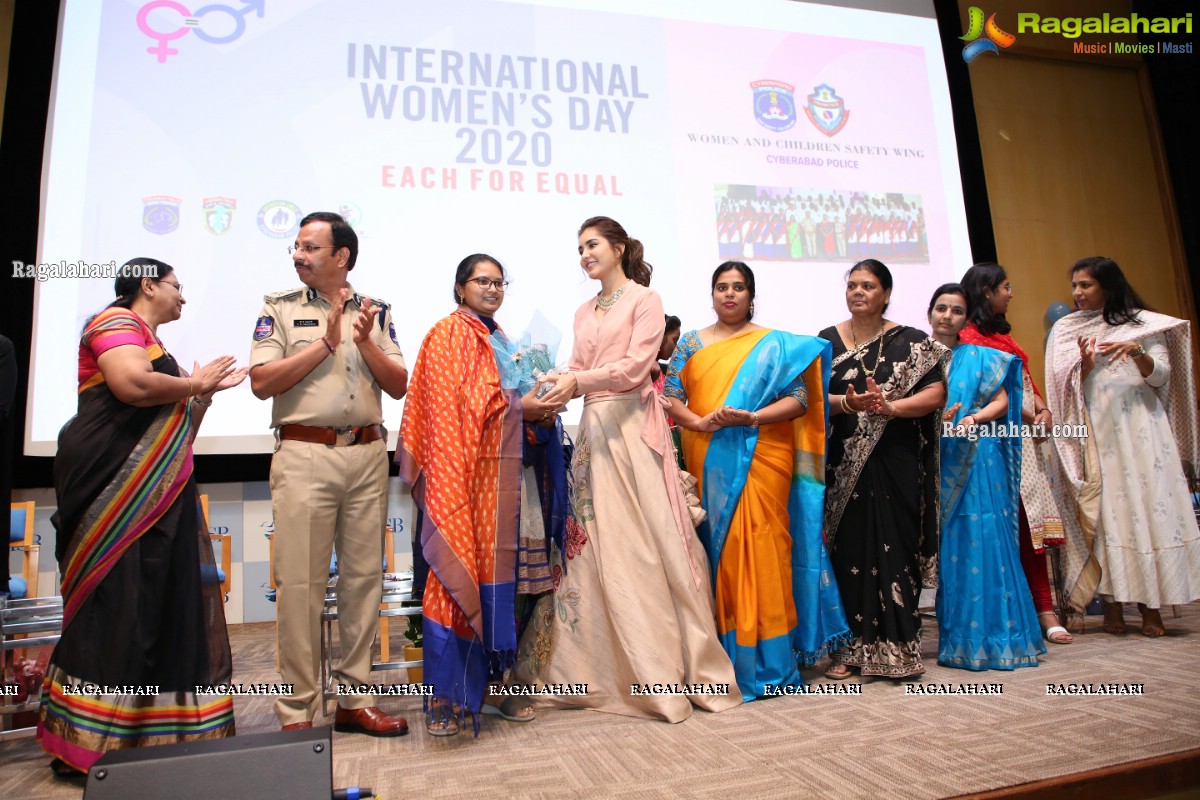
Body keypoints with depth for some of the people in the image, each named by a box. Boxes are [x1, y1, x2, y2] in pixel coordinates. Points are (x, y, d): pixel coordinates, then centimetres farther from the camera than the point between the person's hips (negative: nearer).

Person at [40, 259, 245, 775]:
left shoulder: (153, 343, 24)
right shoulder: (116, 322, -2)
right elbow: (133, 385, -22)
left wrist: (205, 393, 15)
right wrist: (194, 383, -7)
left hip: (155, 492, 9)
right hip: (116, 483, -9)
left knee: (159, 603, 7)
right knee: (116, 604, -9)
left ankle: (145, 730, 14)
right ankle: (86, 741, -1)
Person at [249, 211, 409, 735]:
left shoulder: (376, 310, 13)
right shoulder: (280, 308, 7)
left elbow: (399, 385, 6)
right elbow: (261, 382, -5)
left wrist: (365, 342, -8)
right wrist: (327, 342, -9)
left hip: (368, 454, 3)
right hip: (304, 454, -2)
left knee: (364, 577, 6)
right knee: (300, 583, -2)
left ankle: (354, 700, 19)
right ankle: (297, 711, 10)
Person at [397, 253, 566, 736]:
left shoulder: (501, 341, 24)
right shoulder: (449, 334, -1)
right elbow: (452, 407, -11)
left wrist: (541, 408, 5)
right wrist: (517, 406, -14)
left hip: (512, 474, 8)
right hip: (468, 472, -7)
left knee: (511, 580, 6)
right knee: (461, 574, -7)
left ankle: (492, 682, 18)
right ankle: (444, 696, 2)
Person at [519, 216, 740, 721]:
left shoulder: (644, 300, 1)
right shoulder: (584, 313, 20)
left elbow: (635, 367, -10)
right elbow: (578, 371, 16)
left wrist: (579, 382, -20)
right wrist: (554, 385, -4)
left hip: (633, 426, -6)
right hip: (594, 428, 6)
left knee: (646, 538, -5)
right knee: (596, 538, 4)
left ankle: (668, 665, 7)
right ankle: (609, 666, 14)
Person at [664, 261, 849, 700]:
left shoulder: (774, 344, 9)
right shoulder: (692, 343, 14)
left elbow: (800, 398, -1)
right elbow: (671, 395, 5)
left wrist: (751, 418, -15)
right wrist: (699, 422, -14)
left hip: (761, 460, -1)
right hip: (709, 462, 2)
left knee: (759, 549, -6)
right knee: (719, 548, 2)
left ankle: (766, 663, 5)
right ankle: (724, 659, 14)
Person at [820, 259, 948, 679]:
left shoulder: (911, 341, 6)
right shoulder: (827, 340, 10)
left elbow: (936, 393, -3)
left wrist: (890, 407, -18)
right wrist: (848, 403, -17)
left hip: (895, 463, -1)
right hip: (843, 464, 1)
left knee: (895, 549, 1)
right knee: (848, 550, 2)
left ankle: (898, 647, 13)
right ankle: (848, 648, 11)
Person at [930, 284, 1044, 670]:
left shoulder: (981, 357, 11)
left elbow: (1002, 401, 3)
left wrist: (974, 419, -15)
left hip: (974, 462, -1)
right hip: (931, 463, 1)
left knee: (979, 541, -5)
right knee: (942, 545, 0)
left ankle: (986, 637, 4)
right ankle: (955, 638, 9)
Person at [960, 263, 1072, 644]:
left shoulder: (1003, 334, 21)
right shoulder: (968, 336, -7)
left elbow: (1026, 379, 18)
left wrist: (1043, 409, 1)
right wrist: (1029, 419, -9)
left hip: (1026, 439, 8)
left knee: (1032, 522, 4)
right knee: (1020, 524, -7)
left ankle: (1044, 608, 6)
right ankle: (1042, 609, -1)